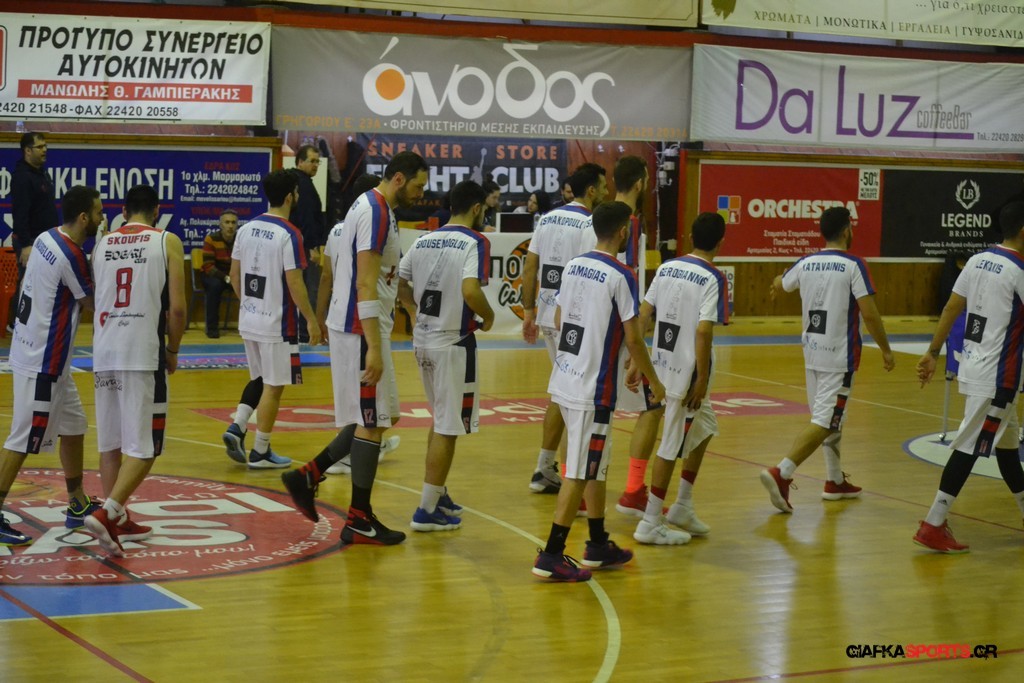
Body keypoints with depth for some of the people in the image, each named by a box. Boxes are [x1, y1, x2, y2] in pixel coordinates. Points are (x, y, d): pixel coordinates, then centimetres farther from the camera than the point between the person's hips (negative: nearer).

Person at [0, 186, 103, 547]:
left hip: (49, 358, 10)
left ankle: (78, 505, 28)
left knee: (74, 426, 18)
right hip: (42, 362, -10)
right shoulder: (70, 255, -22)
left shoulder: (46, 239, 5)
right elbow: (94, 301, -9)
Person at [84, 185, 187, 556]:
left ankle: (118, 521, 21)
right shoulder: (167, 242, 0)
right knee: (144, 448, -2)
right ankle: (106, 513, -18)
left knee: (110, 442, 15)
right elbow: (177, 307, -5)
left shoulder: (102, 244, 11)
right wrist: (173, 351, 9)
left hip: (104, 353, 5)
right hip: (144, 353, -4)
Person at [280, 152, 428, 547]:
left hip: (349, 326, 10)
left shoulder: (370, 208, 15)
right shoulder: (377, 213, -16)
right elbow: (365, 285, -23)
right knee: (372, 421, -3)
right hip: (362, 329, -10)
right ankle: (359, 522, 4)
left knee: (374, 418, 15)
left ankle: (308, 476, 16)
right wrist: (374, 347, -26)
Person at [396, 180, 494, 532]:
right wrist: (488, 316, -9)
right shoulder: (474, 242, -13)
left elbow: (399, 284, 10)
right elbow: (470, 290, -26)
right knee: (448, 427, 1)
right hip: (453, 342, -7)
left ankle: (437, 494, 31)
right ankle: (427, 510, 3)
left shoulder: (424, 241, 8)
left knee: (441, 419, 23)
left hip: (423, 340, 7)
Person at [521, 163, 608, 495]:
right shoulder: (589, 226, -13)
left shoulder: (548, 218, 10)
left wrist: (528, 310, 16)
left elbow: (529, 268, 10)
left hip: (548, 315, 8)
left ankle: (545, 470, 22)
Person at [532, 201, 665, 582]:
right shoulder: (620, 276, -14)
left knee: (596, 466, 19)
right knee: (579, 474, -2)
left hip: (564, 379, 8)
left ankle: (598, 546, 27)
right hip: (593, 389, -8)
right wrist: (653, 380, 1)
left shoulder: (572, 267, 8)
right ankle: (551, 556, -1)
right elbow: (633, 338, -14)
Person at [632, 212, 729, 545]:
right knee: (672, 446, 1)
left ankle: (682, 507, 28)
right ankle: (650, 524, 6)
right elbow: (703, 331, -21)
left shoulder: (667, 268, 6)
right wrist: (702, 380, -16)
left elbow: (643, 315, 5)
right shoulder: (713, 279, -13)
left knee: (705, 429, 24)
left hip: (661, 364, 7)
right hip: (687, 371, -7)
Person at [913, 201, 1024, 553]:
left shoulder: (978, 260, 7)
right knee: (969, 448, -7)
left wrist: (932, 353, 11)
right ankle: (933, 526, -8)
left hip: (973, 366, 9)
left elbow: (951, 308, 8)